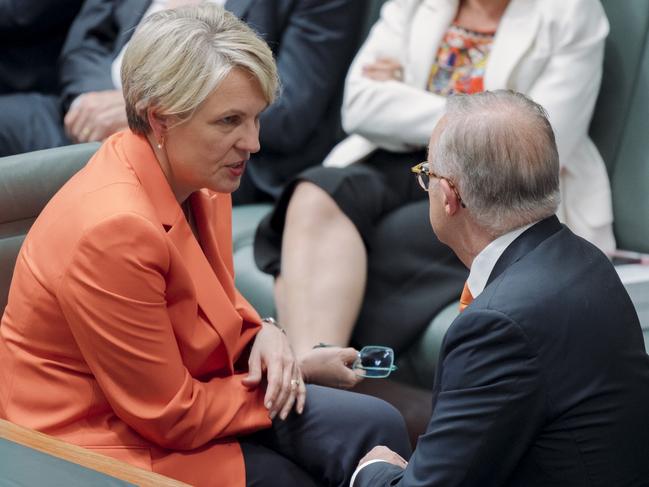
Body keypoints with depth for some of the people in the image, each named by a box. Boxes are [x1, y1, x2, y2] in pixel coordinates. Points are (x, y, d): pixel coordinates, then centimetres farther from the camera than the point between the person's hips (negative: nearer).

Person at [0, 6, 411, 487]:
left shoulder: (200, 184, -2)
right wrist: (292, 377, -8)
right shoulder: (113, 230, -28)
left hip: (179, 397, 8)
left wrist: (263, 336, -5)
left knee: (378, 426, -9)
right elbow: (171, 415, -20)